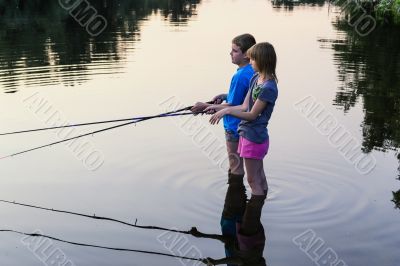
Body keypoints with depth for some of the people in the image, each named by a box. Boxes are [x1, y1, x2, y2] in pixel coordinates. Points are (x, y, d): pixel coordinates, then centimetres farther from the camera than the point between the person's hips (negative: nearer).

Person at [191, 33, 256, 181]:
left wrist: (205, 106, -15)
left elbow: (232, 106, -21)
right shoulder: (252, 71, 3)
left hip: (234, 128, -9)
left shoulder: (240, 76, -24)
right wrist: (225, 96, 5)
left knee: (236, 166, 4)